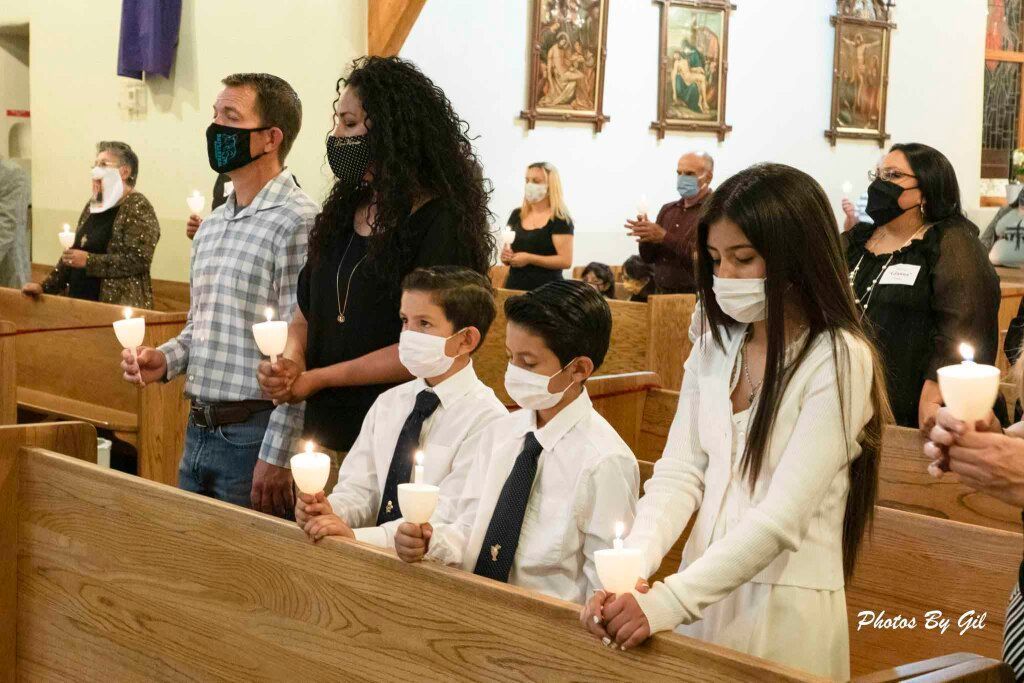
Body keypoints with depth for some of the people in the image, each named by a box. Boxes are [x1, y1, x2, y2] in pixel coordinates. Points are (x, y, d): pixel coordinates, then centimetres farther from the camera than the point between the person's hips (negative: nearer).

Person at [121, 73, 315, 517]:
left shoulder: (296, 222, -15)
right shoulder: (211, 226, 13)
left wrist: (276, 456, -20)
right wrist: (166, 360, 4)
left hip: (254, 434, -8)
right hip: (198, 431, 8)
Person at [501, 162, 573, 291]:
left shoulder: (560, 220, -6)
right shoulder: (517, 215, 12)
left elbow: (566, 261, -13)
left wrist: (529, 258, -19)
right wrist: (506, 257, -3)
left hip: (546, 290, -5)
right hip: (514, 287, 5)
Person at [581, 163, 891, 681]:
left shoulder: (839, 361, -14)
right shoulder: (715, 348, 6)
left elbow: (783, 514, -21)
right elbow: (679, 474, 0)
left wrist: (670, 600, -28)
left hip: (785, 606, -5)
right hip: (702, 592, 5)